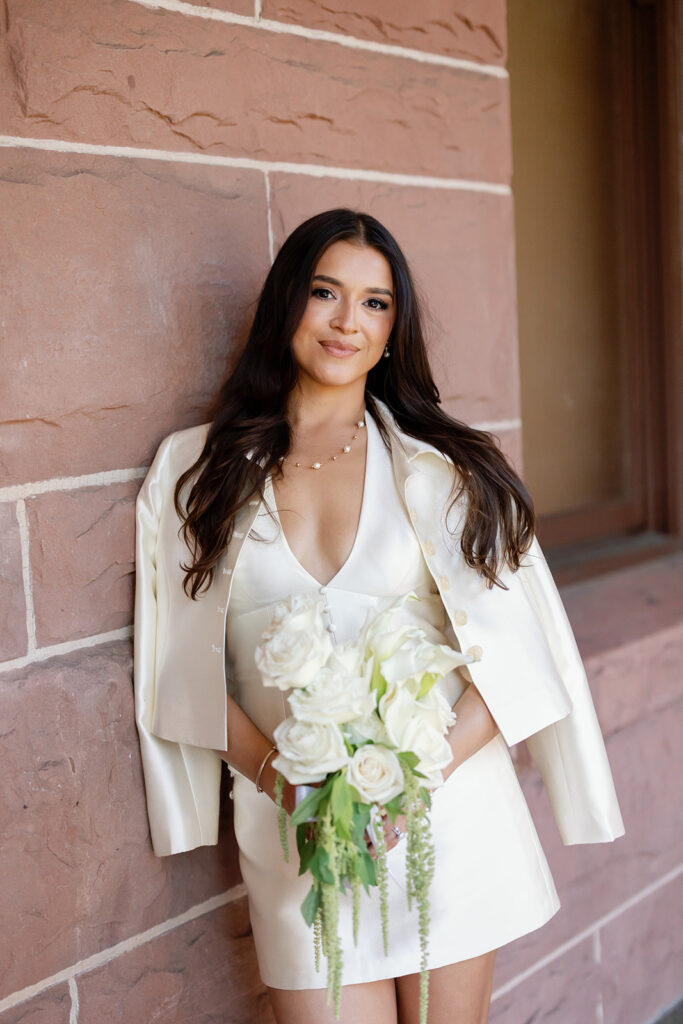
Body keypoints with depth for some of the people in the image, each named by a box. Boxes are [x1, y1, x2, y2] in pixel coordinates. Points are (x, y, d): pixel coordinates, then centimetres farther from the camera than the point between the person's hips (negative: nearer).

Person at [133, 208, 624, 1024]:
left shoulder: (444, 468, 1)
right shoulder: (194, 470, 3)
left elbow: (513, 654, -3)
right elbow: (186, 666, 2)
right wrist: (274, 772, -13)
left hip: (447, 812, 1)